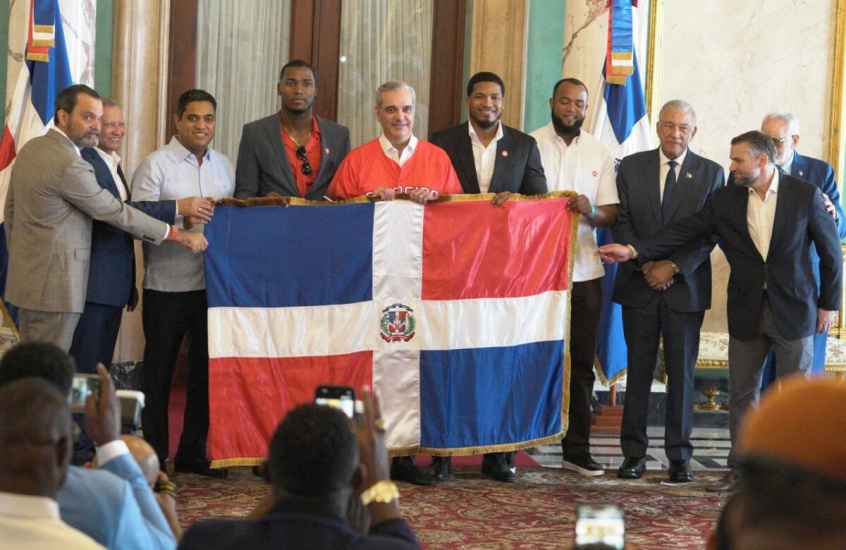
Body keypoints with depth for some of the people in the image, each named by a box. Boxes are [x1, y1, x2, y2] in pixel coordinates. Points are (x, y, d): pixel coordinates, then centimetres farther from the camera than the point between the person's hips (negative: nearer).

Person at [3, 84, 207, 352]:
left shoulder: (29, 149, 9)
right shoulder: (70, 166, -19)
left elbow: (11, 209, 17)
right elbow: (116, 212, -15)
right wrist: (178, 235, -9)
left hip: (26, 277, 10)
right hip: (54, 285, -10)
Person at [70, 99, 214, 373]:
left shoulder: (112, 165, 18)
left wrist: (130, 285, 21)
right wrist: (178, 207, -26)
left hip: (114, 289, 9)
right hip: (92, 286, -9)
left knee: (102, 367, 12)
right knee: (83, 371, -6)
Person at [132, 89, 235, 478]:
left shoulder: (225, 167, 13)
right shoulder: (155, 165, -3)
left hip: (214, 282, 5)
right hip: (167, 284, -5)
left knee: (205, 367, 10)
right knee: (159, 369, 4)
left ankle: (193, 453, 21)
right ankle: (152, 455, 13)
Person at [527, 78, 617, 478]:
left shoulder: (599, 152, 10)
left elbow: (611, 215, 6)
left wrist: (590, 212, -16)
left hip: (584, 271, 3)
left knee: (581, 363, 5)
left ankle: (577, 450, 12)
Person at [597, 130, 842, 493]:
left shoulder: (806, 196, -6)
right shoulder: (726, 201, 1)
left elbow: (830, 252, 0)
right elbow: (684, 232, -3)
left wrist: (828, 303, -1)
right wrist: (634, 251, -13)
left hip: (793, 312, -3)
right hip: (746, 312, 3)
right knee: (742, 394, 8)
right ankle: (740, 471, 18)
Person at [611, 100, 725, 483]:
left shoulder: (711, 174, 3)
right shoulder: (631, 167, 6)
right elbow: (621, 223, 2)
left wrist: (674, 267, -12)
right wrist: (645, 265, -10)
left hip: (685, 287, -1)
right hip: (640, 284, 1)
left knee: (682, 373, 2)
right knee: (638, 370, 4)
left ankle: (679, 457, 7)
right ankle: (634, 453, 9)